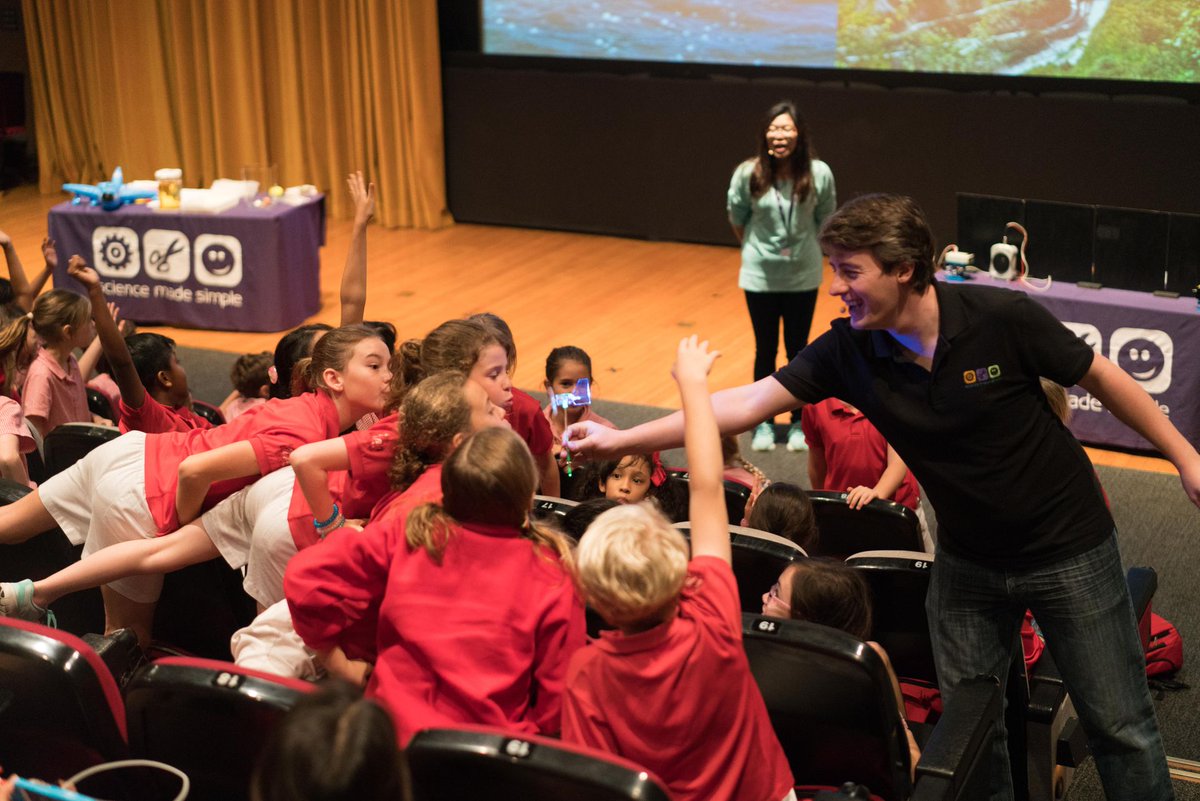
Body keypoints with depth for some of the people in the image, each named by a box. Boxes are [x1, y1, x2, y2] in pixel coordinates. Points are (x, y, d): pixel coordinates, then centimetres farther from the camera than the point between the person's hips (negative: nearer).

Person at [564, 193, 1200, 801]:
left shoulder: (1000, 319, -23)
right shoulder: (849, 350, -14)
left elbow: (1101, 378, -9)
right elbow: (749, 403, -15)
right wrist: (623, 440, -20)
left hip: (1068, 549, -3)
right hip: (967, 559, 4)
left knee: (1118, 725, 6)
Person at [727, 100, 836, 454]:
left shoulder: (819, 174, -16)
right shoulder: (748, 174, -16)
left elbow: (824, 219, 1)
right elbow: (736, 219, 2)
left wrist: (803, 248, 9)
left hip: (803, 276, 0)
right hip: (760, 275, 0)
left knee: (797, 350, 11)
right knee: (766, 350, 11)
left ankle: (798, 422, 26)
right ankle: (763, 423, 25)